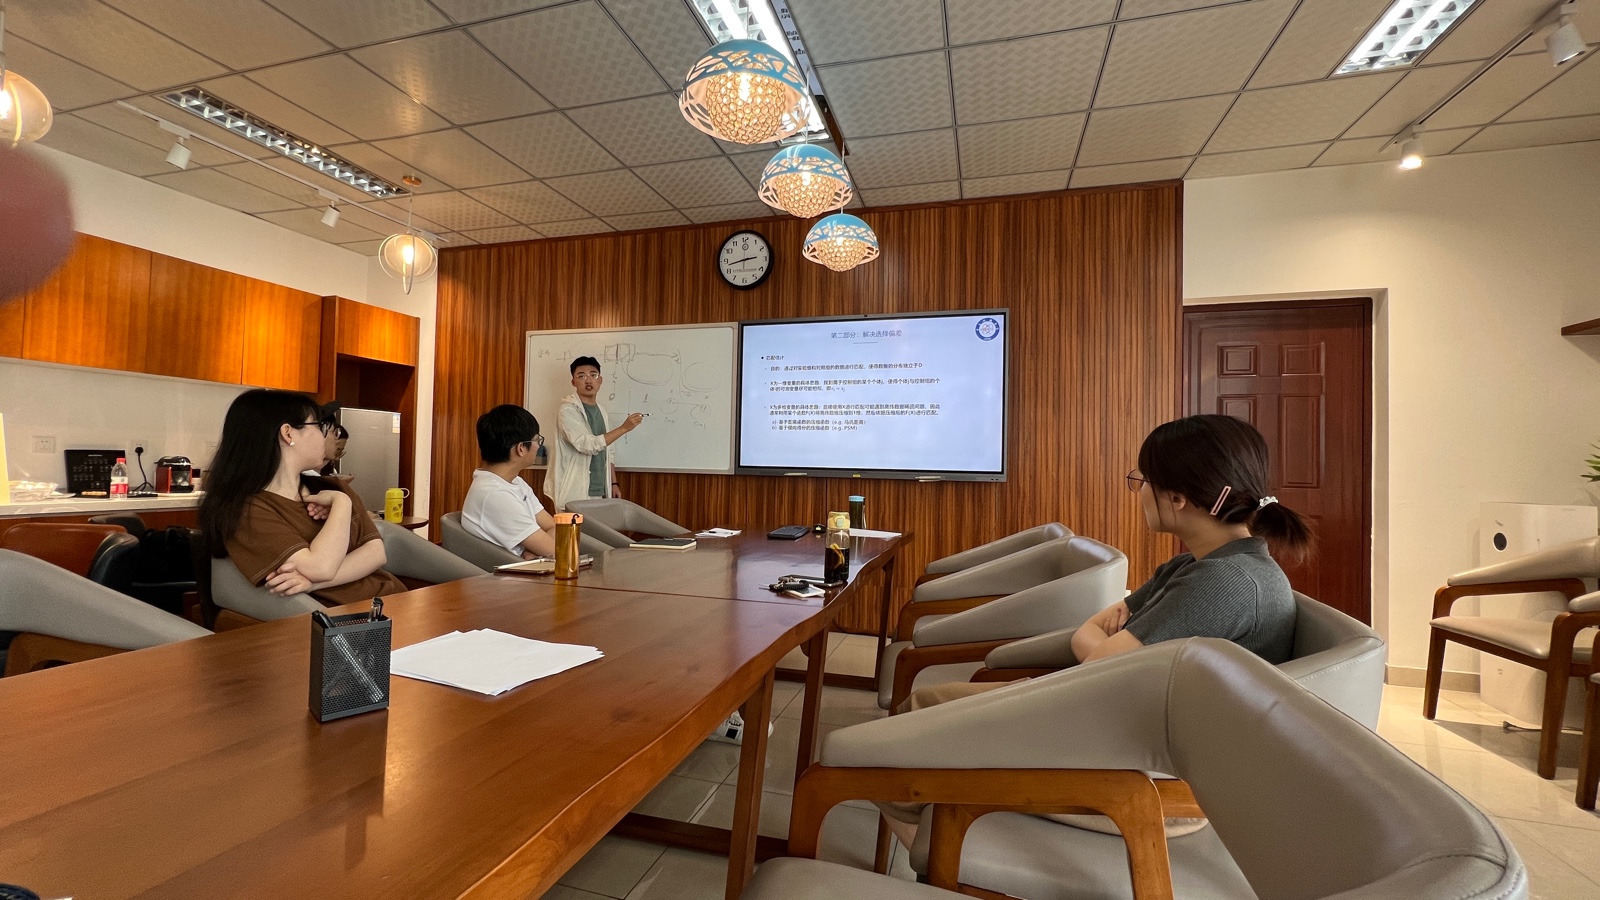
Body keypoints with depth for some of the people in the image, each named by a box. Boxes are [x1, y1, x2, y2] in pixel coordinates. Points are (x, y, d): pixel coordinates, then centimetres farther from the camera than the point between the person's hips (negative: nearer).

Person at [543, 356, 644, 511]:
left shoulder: (600, 411, 12)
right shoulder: (568, 410, -11)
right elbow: (588, 445, -23)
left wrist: (613, 483, 13)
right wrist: (624, 428, -22)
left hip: (599, 492, 7)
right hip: (574, 494, -7)